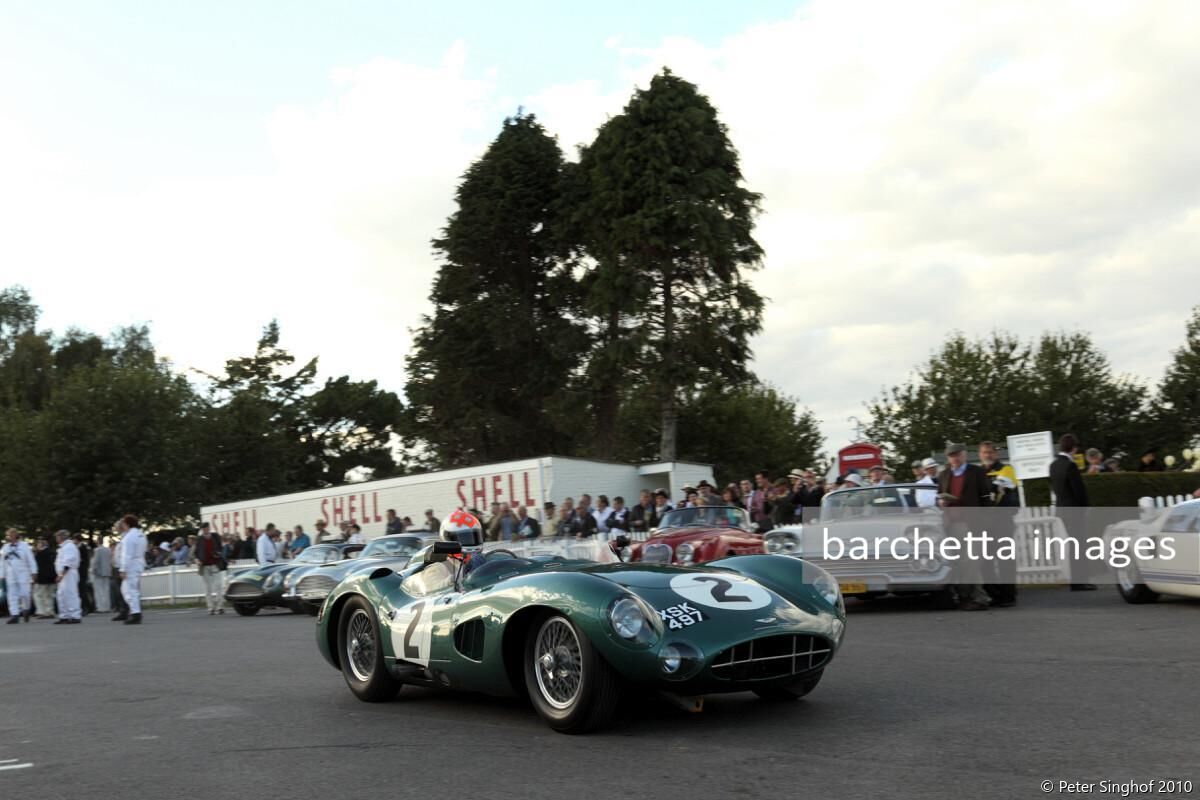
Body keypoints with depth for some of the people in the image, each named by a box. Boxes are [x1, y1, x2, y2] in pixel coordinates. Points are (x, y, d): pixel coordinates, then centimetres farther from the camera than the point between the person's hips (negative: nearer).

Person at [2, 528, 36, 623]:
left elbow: (31, 559, 0)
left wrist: (33, 572, -5)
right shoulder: (5, 547, 11)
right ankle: (14, 615, 2)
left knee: (24, 594, -8)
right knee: (12, 595, 0)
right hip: (10, 575, 4)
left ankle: (26, 609, 17)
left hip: (23, 574, -4)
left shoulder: (24, 546, 1)